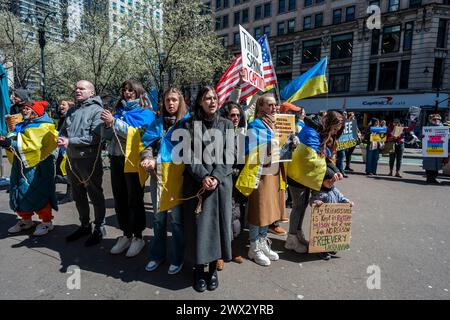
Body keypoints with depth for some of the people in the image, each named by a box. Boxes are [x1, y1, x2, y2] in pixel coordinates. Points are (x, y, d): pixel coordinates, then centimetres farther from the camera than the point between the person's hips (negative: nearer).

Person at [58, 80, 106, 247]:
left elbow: (95, 137, -20)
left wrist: (70, 141, -20)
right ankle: (85, 225, 34)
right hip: (71, 159, 8)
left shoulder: (97, 110, -9)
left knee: (95, 195, 4)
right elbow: (63, 130, 19)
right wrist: (61, 139, -4)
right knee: (78, 196, 18)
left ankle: (99, 228, 19)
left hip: (89, 160, -8)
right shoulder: (72, 111, 15)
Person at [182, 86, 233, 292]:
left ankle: (213, 268, 21)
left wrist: (216, 177, -13)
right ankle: (199, 269, 20)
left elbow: (229, 155, 0)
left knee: (217, 222, 4)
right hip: (196, 182, -1)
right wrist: (203, 177, -15)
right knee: (198, 224, 2)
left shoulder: (227, 125, 8)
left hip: (221, 182, 1)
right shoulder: (189, 125, 5)